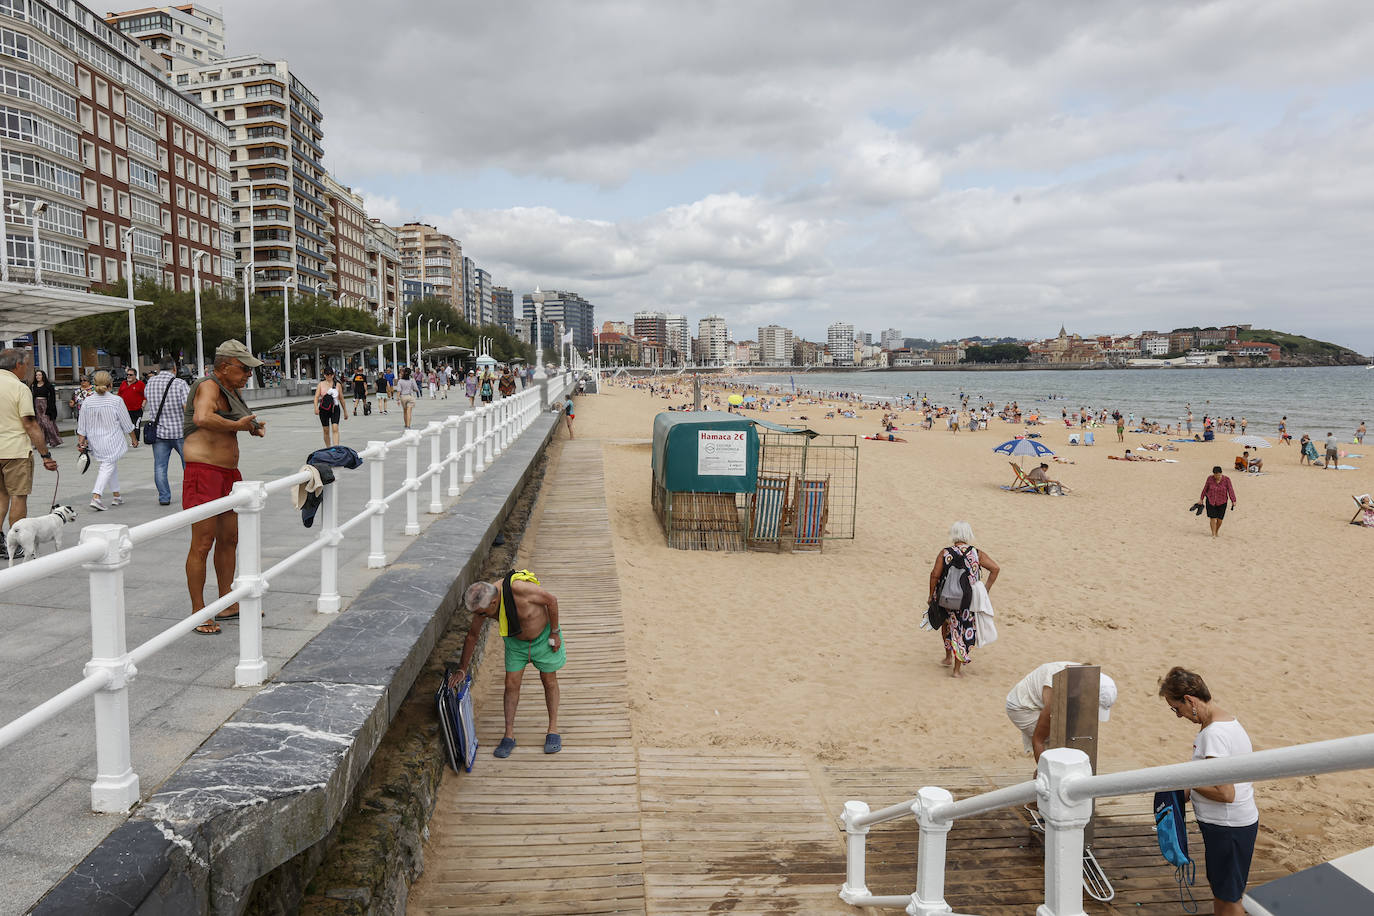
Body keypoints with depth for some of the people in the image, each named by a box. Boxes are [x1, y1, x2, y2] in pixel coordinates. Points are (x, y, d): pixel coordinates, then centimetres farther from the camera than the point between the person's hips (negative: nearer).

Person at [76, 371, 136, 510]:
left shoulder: (87, 402, -2)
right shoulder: (116, 400, -12)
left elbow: (82, 427, 3)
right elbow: (127, 424, -4)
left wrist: (81, 442, 13)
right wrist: (133, 439, 8)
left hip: (96, 442, 5)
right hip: (112, 442, -5)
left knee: (112, 466, 19)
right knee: (108, 467, -1)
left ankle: (116, 496, 25)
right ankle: (95, 497, -15)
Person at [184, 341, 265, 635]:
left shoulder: (228, 390, 16)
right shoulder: (209, 387, -13)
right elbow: (203, 418, -35)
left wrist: (252, 426, 15)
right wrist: (237, 425, -22)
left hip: (227, 473, 10)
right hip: (204, 473, -10)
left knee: (228, 539, 15)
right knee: (202, 544, -6)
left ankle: (227, 605, 26)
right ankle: (198, 612, 2)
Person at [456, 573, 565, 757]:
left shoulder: (519, 589, -39)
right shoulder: (482, 603, -21)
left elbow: (552, 600, -23)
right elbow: (472, 635, -5)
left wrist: (555, 633, -15)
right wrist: (462, 669, 1)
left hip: (543, 636, -4)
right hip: (516, 642, 4)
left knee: (549, 681, 7)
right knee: (511, 684, 0)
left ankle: (553, 731, 20)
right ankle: (509, 735, 11)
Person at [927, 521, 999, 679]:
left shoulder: (945, 553, -6)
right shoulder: (977, 554, -2)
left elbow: (934, 575, -9)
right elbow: (995, 568, -5)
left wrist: (932, 595, 2)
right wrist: (986, 589, 2)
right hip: (968, 601, -1)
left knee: (947, 623, 29)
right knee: (964, 631, 12)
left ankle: (949, 656, 38)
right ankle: (957, 669, 14)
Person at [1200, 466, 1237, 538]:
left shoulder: (1226, 479, -11)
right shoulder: (1210, 479, -7)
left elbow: (1230, 490, -11)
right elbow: (1205, 489, 3)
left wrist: (1233, 501, -18)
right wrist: (1201, 499, 10)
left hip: (1221, 502, 0)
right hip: (1210, 501, 0)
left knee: (1219, 519, 3)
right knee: (1212, 518, -8)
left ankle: (1216, 532, 28)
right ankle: (1213, 534, -1)